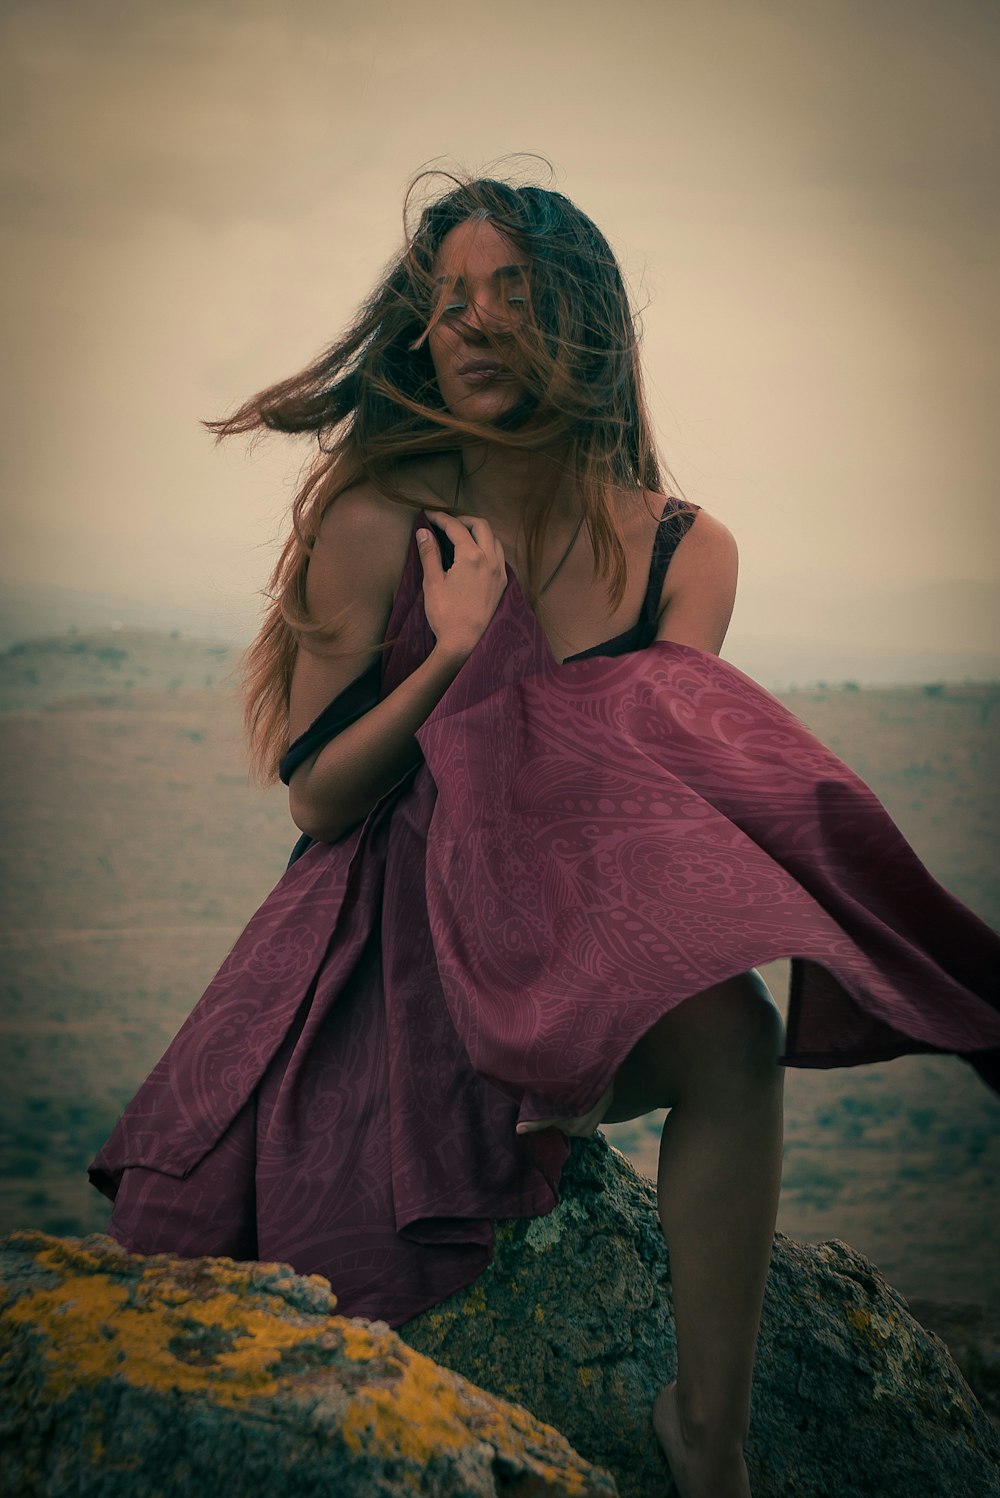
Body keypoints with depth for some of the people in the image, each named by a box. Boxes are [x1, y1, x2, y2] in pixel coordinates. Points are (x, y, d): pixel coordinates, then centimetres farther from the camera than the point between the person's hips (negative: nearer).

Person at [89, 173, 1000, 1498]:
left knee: (726, 1029, -34)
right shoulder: (375, 524, -5)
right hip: (392, 926, -1)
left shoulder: (686, 548, 3)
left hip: (579, 915, 1)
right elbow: (317, 801, -5)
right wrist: (453, 656, -18)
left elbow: (654, 764, -1)